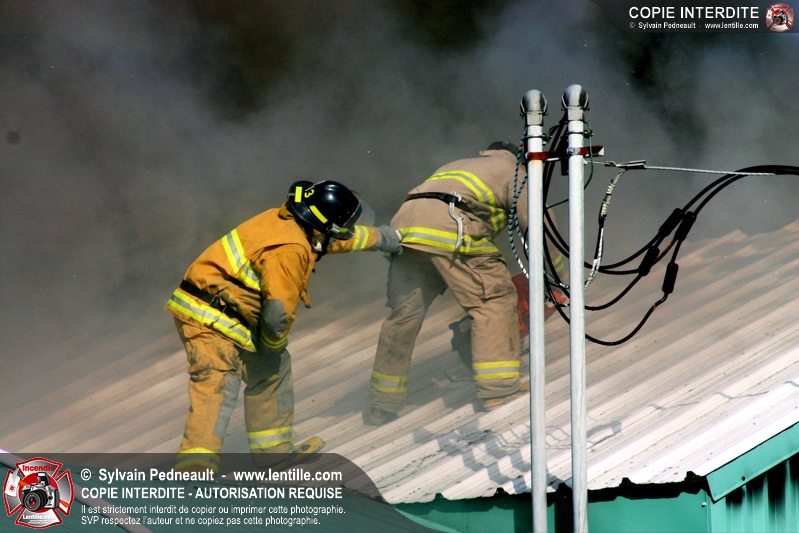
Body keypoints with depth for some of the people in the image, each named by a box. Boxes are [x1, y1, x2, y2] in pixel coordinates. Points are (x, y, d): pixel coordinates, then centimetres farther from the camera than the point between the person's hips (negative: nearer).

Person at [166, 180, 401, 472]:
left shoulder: (288, 221, 9)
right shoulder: (290, 250, -22)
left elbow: (341, 237, 30)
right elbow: (278, 310, -26)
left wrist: (380, 238, 45)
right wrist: (274, 343, -5)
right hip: (209, 318, -10)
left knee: (269, 370, 20)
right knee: (216, 386, -20)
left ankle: (273, 449, 32)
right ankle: (195, 468, -32)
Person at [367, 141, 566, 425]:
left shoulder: (455, 167, 41)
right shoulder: (513, 170, 21)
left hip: (404, 224, 7)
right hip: (449, 229, -7)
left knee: (404, 312, 13)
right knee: (495, 298, 0)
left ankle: (382, 406, 18)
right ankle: (499, 388, -8)